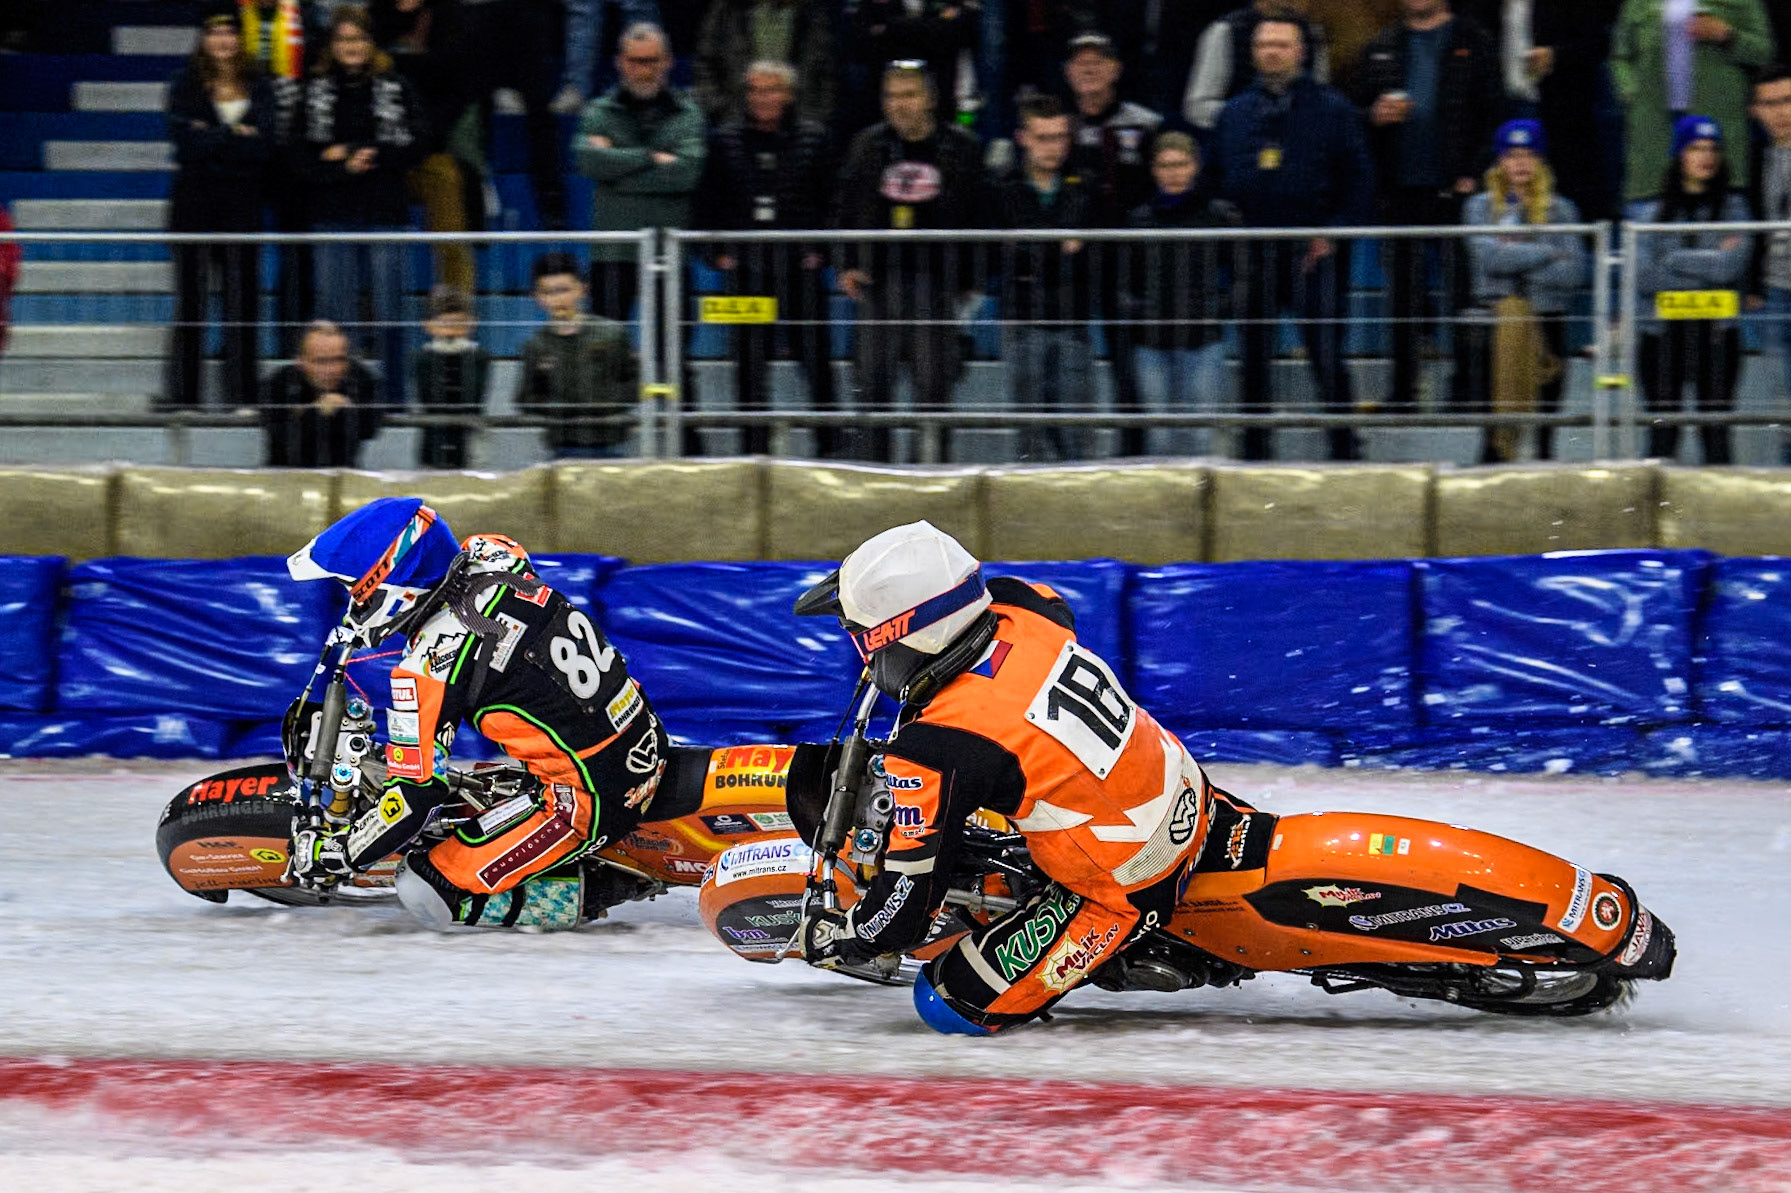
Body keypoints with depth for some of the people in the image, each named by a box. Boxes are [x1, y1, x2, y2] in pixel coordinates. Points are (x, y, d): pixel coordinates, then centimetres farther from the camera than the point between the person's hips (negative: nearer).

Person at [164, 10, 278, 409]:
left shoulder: (258, 89, 8)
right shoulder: (186, 84, 5)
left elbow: (263, 146, -4)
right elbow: (185, 142, -7)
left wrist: (211, 139, -9)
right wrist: (234, 136, -7)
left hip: (242, 200, 1)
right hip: (193, 201, -1)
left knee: (242, 296, -2)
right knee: (190, 299, -2)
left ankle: (241, 392, 1)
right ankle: (182, 394, 1)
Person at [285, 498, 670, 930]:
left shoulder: (430, 664, -19)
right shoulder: (493, 560, 1)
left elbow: (413, 797, -17)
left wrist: (331, 854, -2)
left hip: (590, 804, -8)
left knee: (425, 891, -5)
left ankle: (592, 894, 0)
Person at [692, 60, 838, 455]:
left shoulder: (812, 138, 4)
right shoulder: (726, 140, 6)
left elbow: (831, 199, 7)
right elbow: (708, 202, 10)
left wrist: (822, 249, -2)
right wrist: (719, 251, 1)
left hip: (801, 264, -1)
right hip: (745, 267, 1)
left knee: (815, 354, -3)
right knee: (749, 362, 3)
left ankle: (829, 447, 6)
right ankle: (755, 448, 10)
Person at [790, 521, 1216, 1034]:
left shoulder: (937, 753, -27)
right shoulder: (1021, 609, -9)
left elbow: (906, 906, -19)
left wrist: (825, 941, 1)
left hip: (1133, 890, -8)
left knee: (950, 1004, 0)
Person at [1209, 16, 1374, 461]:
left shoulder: (1332, 110, 4)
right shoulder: (1235, 114, 14)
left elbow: (1359, 178, 2)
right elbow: (1215, 179, 19)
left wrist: (1334, 231, -9)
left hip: (1314, 252, -4)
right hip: (1252, 252, 4)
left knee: (1326, 354, -8)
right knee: (1252, 358, 5)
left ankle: (1343, 451, -3)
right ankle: (1253, 453, 12)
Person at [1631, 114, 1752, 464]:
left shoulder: (1732, 207, 7)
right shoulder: (1653, 212, 9)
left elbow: (1732, 267, -8)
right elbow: (1643, 276, -5)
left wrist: (1674, 260, -4)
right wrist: (1710, 263, -6)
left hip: (1715, 333, -1)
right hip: (1662, 333, 1)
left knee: (1716, 434, -2)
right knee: (1662, 435, -1)